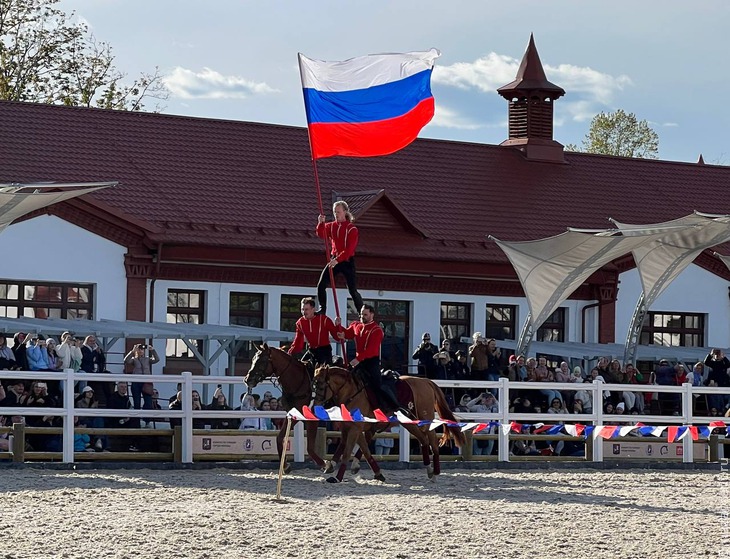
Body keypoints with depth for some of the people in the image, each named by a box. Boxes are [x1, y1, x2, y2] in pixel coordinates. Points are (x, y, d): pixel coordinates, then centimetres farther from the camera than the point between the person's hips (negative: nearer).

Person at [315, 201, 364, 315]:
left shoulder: (351, 229, -9)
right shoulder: (331, 226, 6)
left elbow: (350, 249, -17)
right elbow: (321, 235, -12)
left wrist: (338, 259, -28)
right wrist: (321, 223, -30)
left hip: (347, 261, -5)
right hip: (334, 260, 5)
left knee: (353, 291, -5)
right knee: (321, 285, -5)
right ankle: (322, 309, 5)